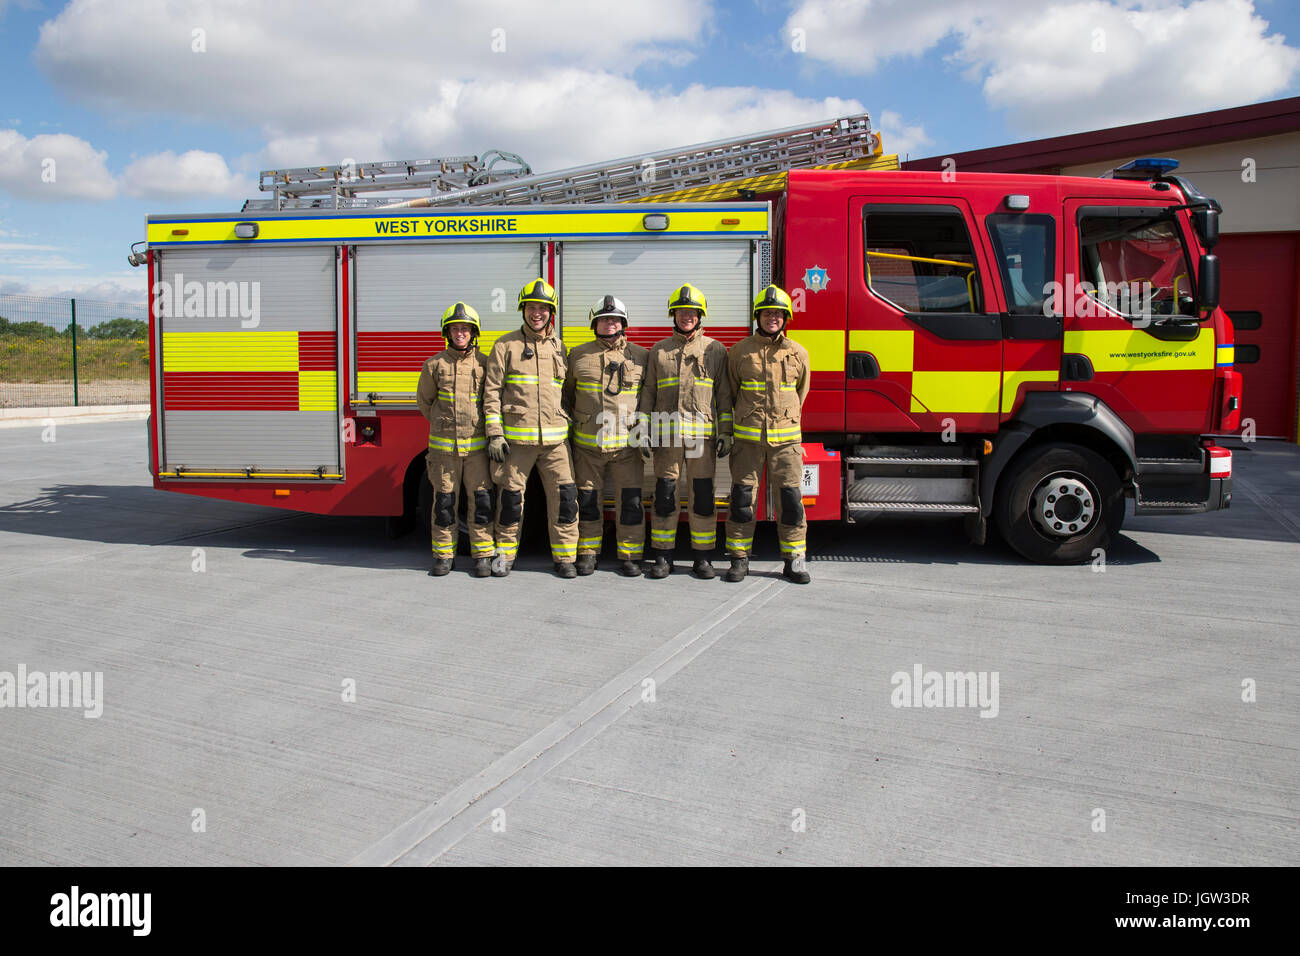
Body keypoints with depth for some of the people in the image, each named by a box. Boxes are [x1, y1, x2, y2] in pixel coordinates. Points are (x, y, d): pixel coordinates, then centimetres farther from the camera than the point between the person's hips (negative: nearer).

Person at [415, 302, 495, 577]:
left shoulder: (485, 363, 3)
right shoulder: (434, 365, 3)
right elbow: (424, 399, 17)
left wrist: (482, 427, 10)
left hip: (477, 446, 0)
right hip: (444, 447, 0)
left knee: (482, 500, -2)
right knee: (444, 501, 5)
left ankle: (483, 555, 7)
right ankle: (443, 555, 15)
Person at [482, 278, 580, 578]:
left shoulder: (558, 348, 12)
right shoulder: (506, 346, 3)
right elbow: (492, 392, 0)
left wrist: (569, 426, 13)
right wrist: (494, 435, -7)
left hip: (555, 438, 2)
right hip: (516, 438, -2)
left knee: (564, 495, -2)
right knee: (511, 496, 5)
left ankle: (564, 557, 8)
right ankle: (505, 554, 20)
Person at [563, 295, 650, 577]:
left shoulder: (641, 356, 6)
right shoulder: (579, 355, 8)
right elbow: (565, 395, 16)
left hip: (628, 445, -1)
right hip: (588, 445, 1)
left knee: (630, 501, 0)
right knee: (588, 500, 7)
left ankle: (630, 556, 11)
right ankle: (587, 554, 19)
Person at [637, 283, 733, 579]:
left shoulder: (715, 350, 9)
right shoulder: (659, 350, 12)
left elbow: (724, 394, 7)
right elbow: (648, 392, 11)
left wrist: (725, 432, -1)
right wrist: (644, 431, 3)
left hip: (703, 434, -1)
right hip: (666, 434, 1)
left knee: (702, 497, 1)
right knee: (665, 496, 2)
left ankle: (702, 557, 10)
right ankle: (662, 557, 10)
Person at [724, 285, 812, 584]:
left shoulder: (798, 353, 7)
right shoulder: (741, 351, 4)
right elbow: (731, 391, 14)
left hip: (786, 438, 1)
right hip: (747, 437, 0)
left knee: (790, 498, 0)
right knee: (742, 497, 2)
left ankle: (794, 560, 11)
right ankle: (739, 559, 12)